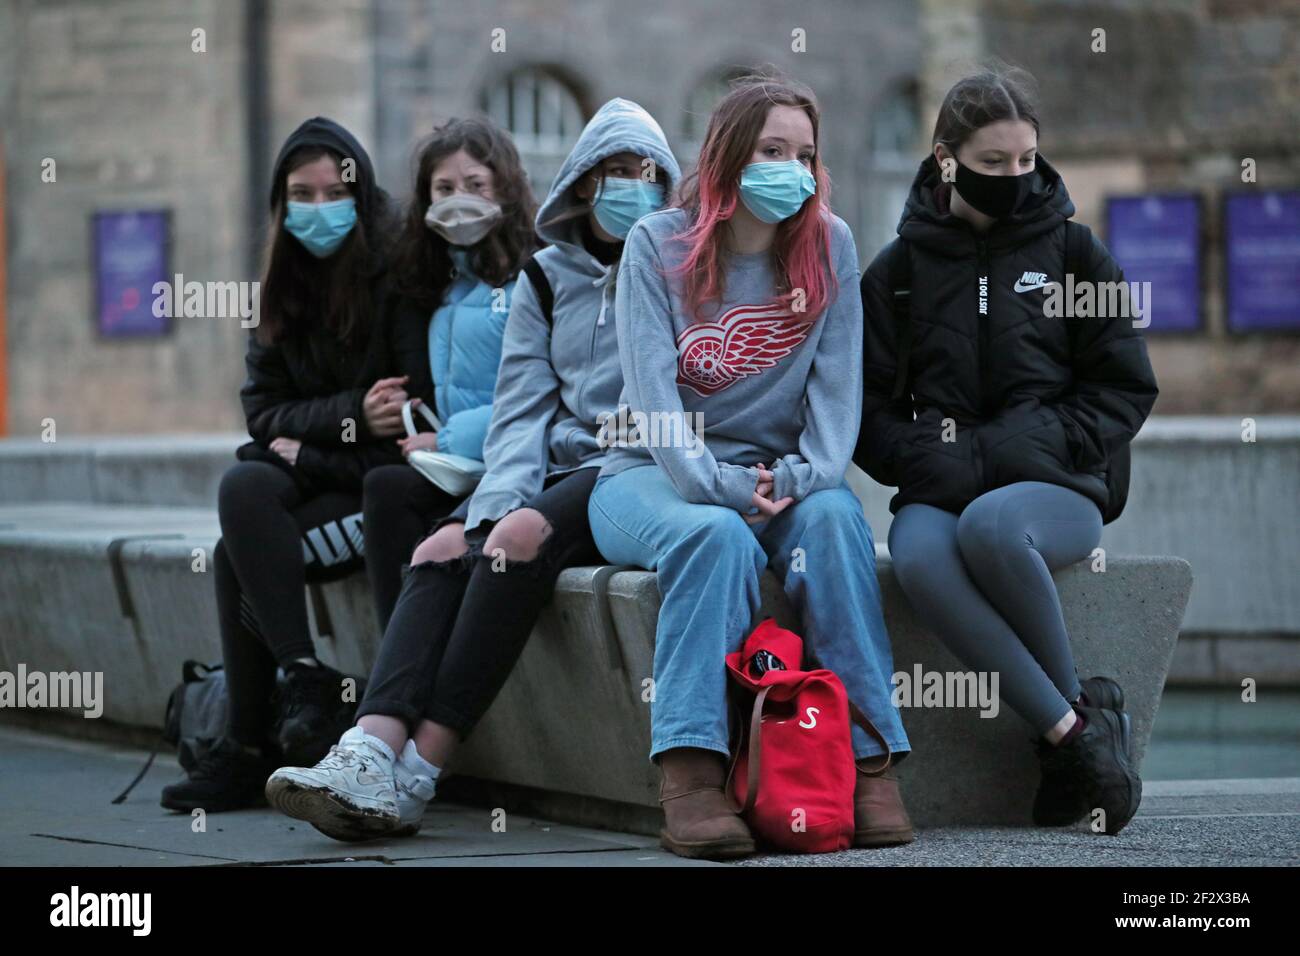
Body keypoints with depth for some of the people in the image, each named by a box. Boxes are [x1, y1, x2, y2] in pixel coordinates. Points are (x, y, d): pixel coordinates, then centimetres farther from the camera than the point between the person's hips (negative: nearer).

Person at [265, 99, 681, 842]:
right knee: (446, 546, -25)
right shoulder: (547, 280, 18)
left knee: (522, 538, -32)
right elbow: (522, 410, 8)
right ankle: (369, 755, -43)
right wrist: (501, 501, -15)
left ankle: (416, 774, -36)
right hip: (560, 470, 5)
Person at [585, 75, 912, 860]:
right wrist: (721, 488, -25)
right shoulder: (658, 244, -3)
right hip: (657, 469, -2)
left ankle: (870, 759, -33)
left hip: (777, 473, 2)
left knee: (834, 517, -31)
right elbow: (653, 388, -12)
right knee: (717, 535, -35)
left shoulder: (830, 244, 4)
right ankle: (690, 773, -42)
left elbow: (837, 381, -1)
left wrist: (804, 473, -19)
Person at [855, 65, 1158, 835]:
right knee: (920, 557, -36)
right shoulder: (900, 271, 11)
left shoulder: (1074, 255, 9)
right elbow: (869, 411, 9)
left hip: (1057, 486, -1)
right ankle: (1073, 729, -31)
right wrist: (937, 461, -12)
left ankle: (1079, 708, -19)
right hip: (939, 489, 2)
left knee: (990, 526, -38)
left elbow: (1125, 393, 5)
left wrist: (1025, 446, -11)